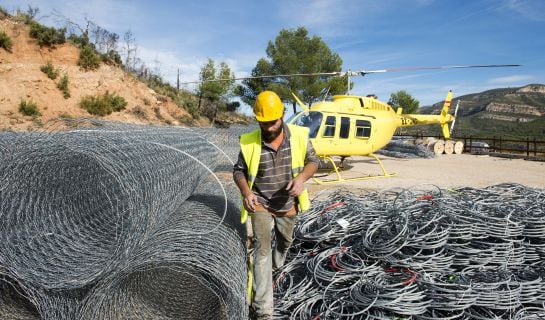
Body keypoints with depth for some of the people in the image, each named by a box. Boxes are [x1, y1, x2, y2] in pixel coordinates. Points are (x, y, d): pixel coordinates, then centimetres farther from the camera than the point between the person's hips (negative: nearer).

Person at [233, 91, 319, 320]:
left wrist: (301, 178, -24)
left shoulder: (299, 135, -13)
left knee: (285, 241, 25)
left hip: (287, 205, 3)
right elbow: (239, 170, -4)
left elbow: (313, 161, -3)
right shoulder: (249, 142, -15)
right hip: (260, 204, -2)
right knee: (262, 250, -8)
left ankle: (276, 266, 59)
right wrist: (246, 192, -23)